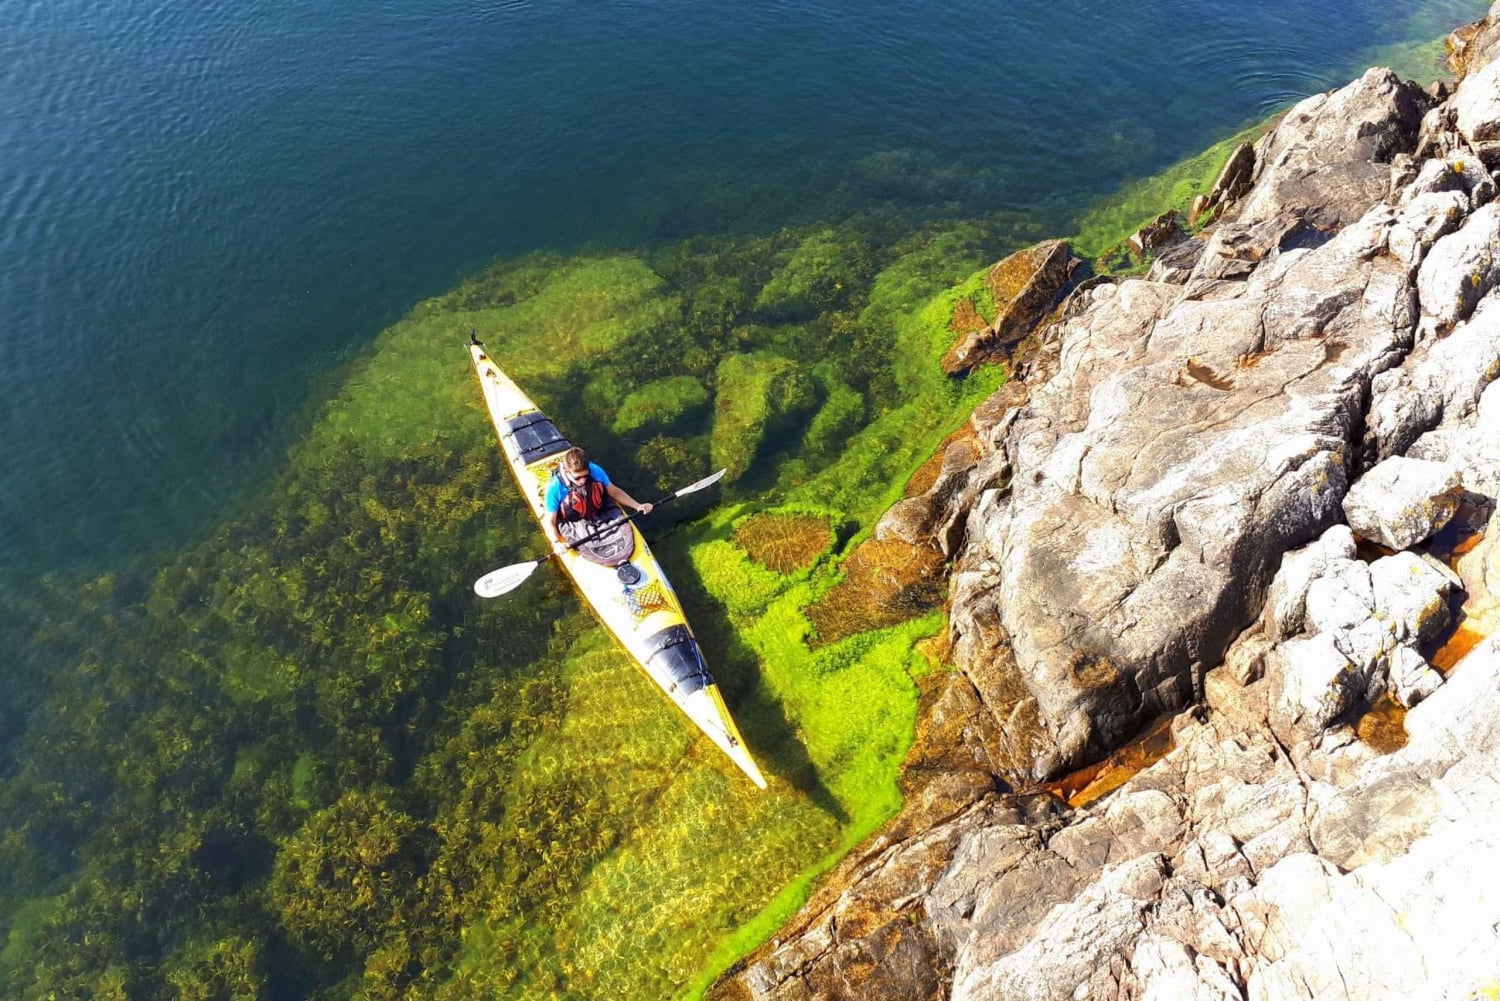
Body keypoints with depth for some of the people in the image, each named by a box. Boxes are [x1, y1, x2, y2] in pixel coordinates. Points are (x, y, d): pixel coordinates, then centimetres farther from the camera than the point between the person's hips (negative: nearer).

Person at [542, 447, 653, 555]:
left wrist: (638, 506, -4)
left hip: (603, 517, 4)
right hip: (576, 528, -3)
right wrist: (556, 542, -30)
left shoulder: (595, 471, -10)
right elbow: (549, 521, -11)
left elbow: (614, 491, 6)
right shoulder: (555, 488, -17)